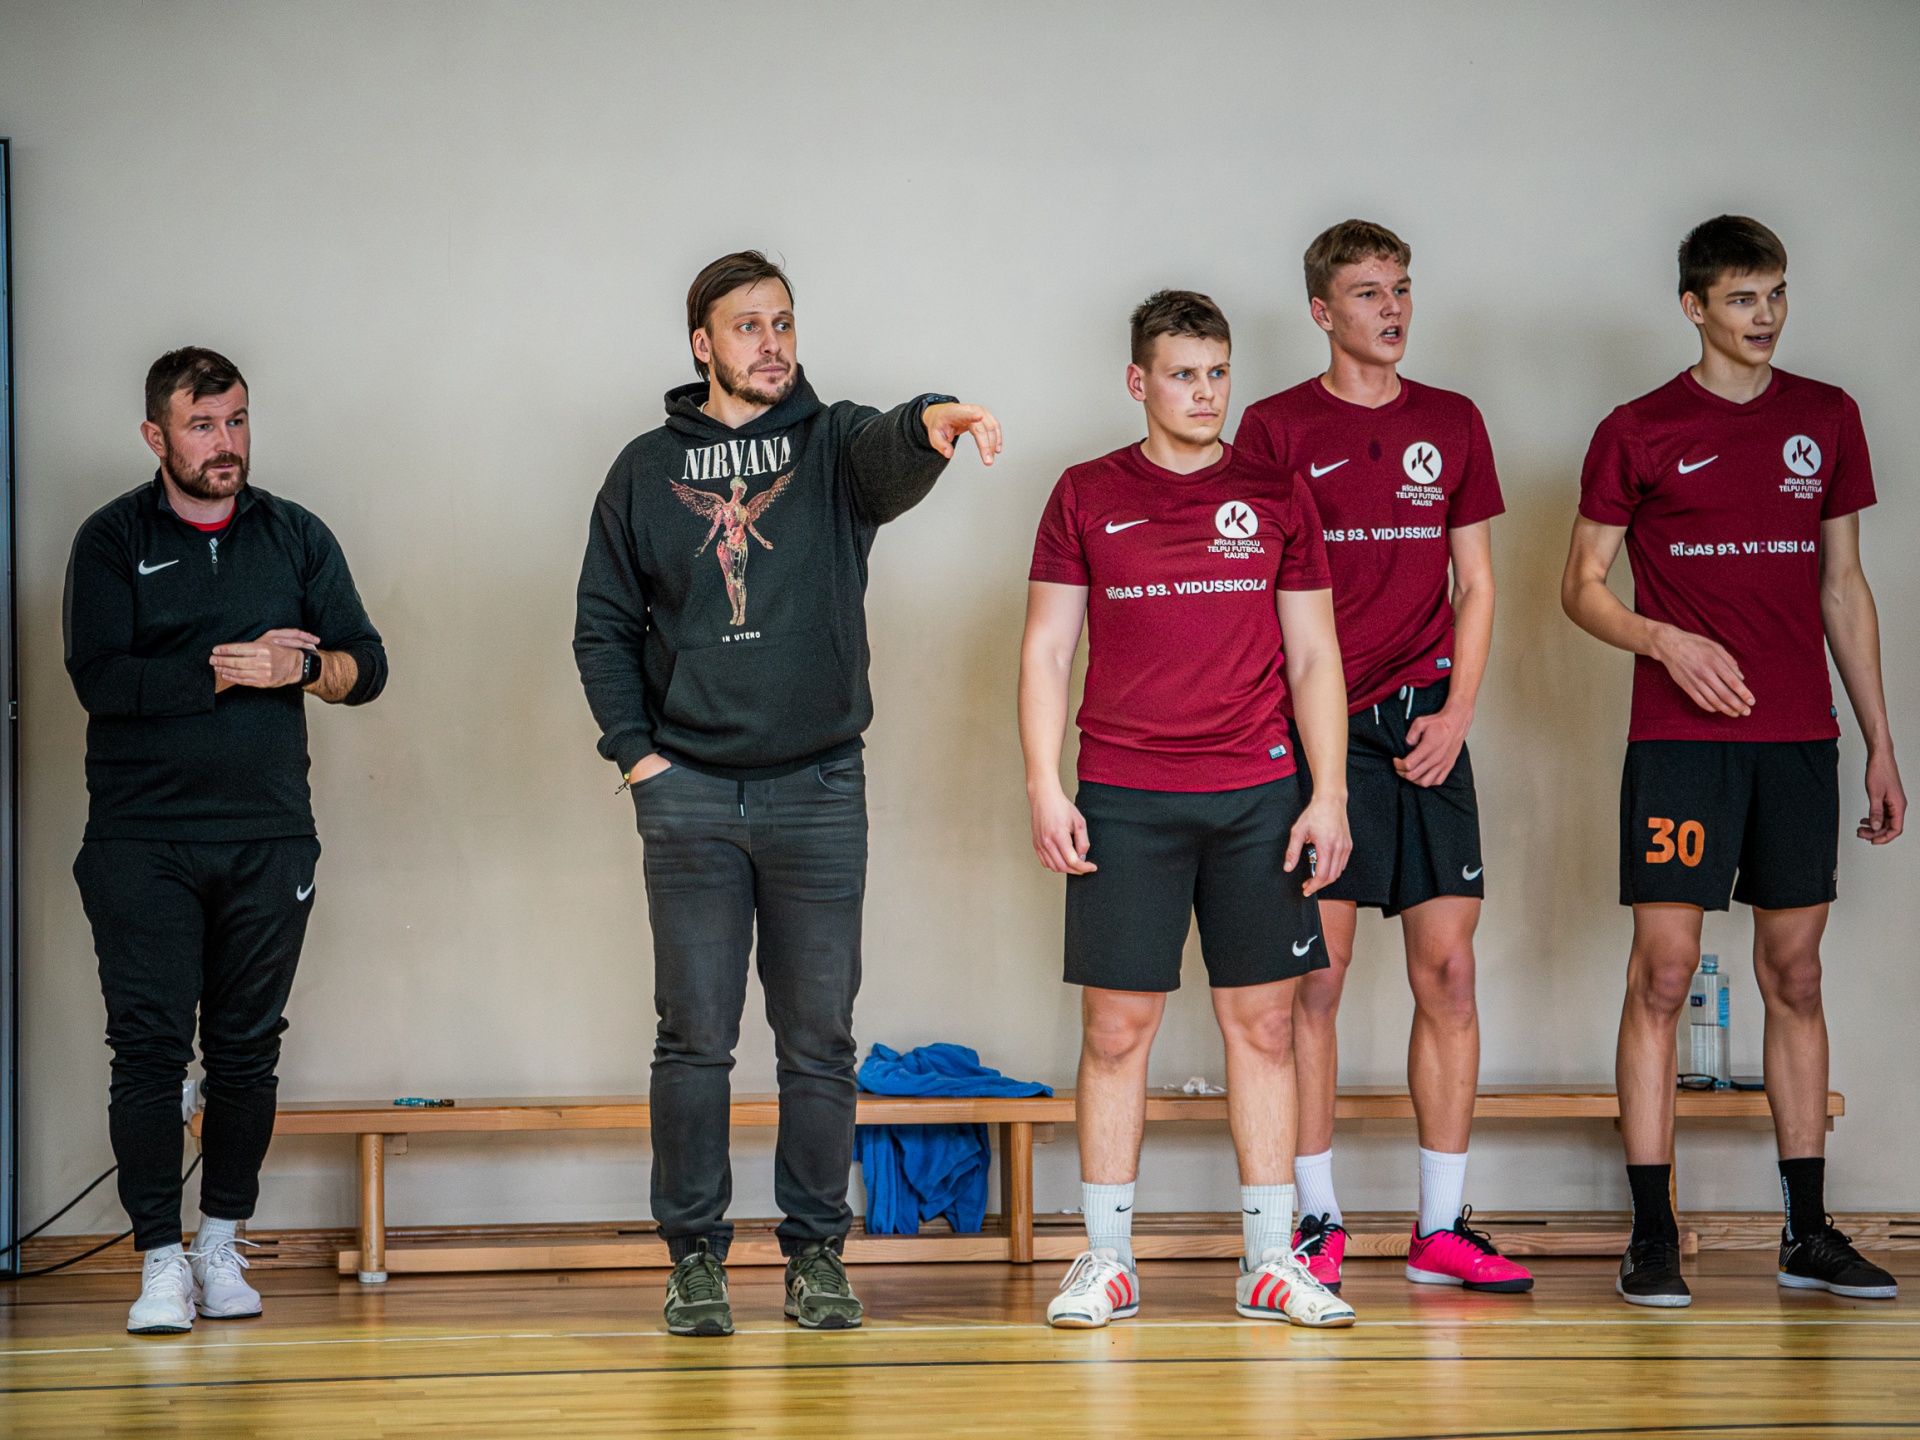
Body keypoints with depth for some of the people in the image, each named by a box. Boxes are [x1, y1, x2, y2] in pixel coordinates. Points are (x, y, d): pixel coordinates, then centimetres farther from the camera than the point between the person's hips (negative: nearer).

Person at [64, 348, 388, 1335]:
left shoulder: (297, 538, 11)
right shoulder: (112, 542, 2)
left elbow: (366, 665, 8)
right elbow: (99, 679, -10)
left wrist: (305, 667, -13)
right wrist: (228, 669, -14)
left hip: (269, 837, 3)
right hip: (142, 838, -2)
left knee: (248, 1049, 5)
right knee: (149, 1047, -7)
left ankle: (222, 1244, 17)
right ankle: (160, 1260, -3)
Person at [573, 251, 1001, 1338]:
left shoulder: (834, 444, 5)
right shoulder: (649, 469, 9)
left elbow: (887, 457, -20)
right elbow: (605, 624, 12)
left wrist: (929, 425, -43)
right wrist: (635, 749, 0)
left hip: (820, 788, 0)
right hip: (689, 791, 0)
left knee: (820, 1038, 3)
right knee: (696, 1036, 1)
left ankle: (817, 1252, 12)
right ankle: (696, 1256, 9)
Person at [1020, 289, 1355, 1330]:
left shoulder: (1276, 499, 8)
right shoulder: (1086, 498, 5)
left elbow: (1314, 657, 9)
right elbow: (1046, 650, 6)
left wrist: (1329, 795, 0)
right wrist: (1043, 787, -4)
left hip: (1258, 796, 1)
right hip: (1123, 802, -1)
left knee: (1263, 1022, 2)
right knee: (1116, 1027, -1)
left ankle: (1270, 1261, 8)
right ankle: (1106, 1259, 7)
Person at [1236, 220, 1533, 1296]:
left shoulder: (1452, 423, 12)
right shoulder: (1278, 427, 3)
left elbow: (1475, 584, 13)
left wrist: (1457, 711, 0)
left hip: (1428, 725, 3)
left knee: (1448, 967, 0)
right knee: (1315, 975, -4)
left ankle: (1442, 1228, 5)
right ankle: (1318, 1221, 3)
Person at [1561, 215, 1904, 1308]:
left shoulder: (1828, 419, 11)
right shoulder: (1638, 432, 1)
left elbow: (1844, 587, 15)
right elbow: (1583, 588, 4)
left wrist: (1881, 744, 12)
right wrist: (1667, 642, -16)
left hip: (1801, 737, 3)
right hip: (1680, 736, -3)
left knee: (1796, 976, 7)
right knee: (1664, 973, -7)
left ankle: (1809, 1233, 12)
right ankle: (1653, 1238, -3)